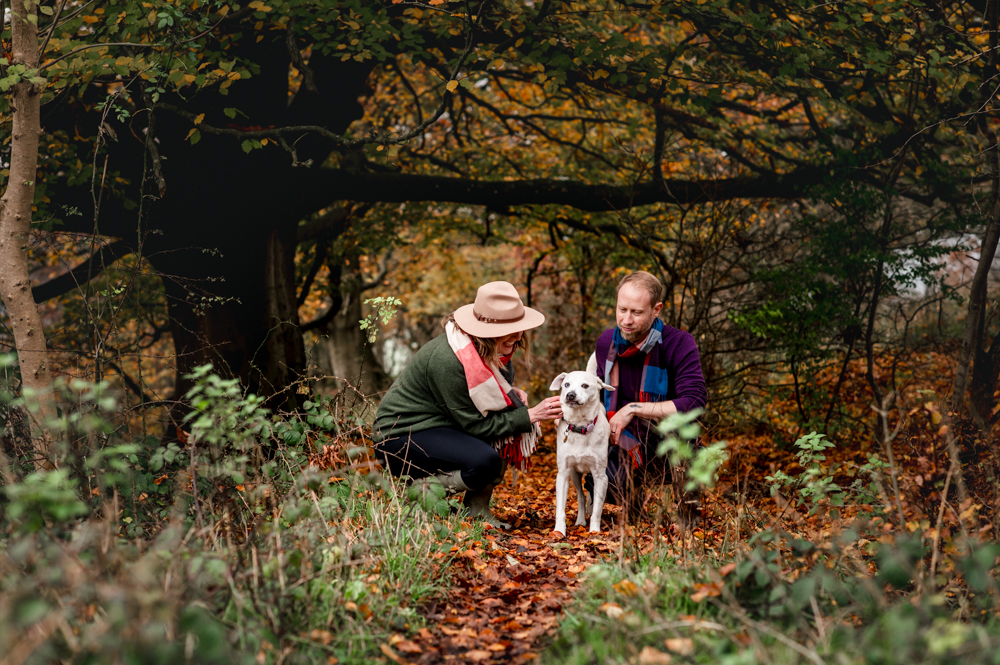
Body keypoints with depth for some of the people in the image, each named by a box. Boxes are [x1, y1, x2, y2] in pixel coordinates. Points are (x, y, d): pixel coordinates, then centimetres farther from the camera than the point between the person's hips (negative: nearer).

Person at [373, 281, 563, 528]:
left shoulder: (491, 350, -2)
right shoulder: (448, 360, -28)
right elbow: (477, 426, -23)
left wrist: (511, 393, -5)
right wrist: (531, 415, -23)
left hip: (440, 424, 10)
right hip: (402, 437, -9)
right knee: (485, 461, -30)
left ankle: (477, 509, -1)